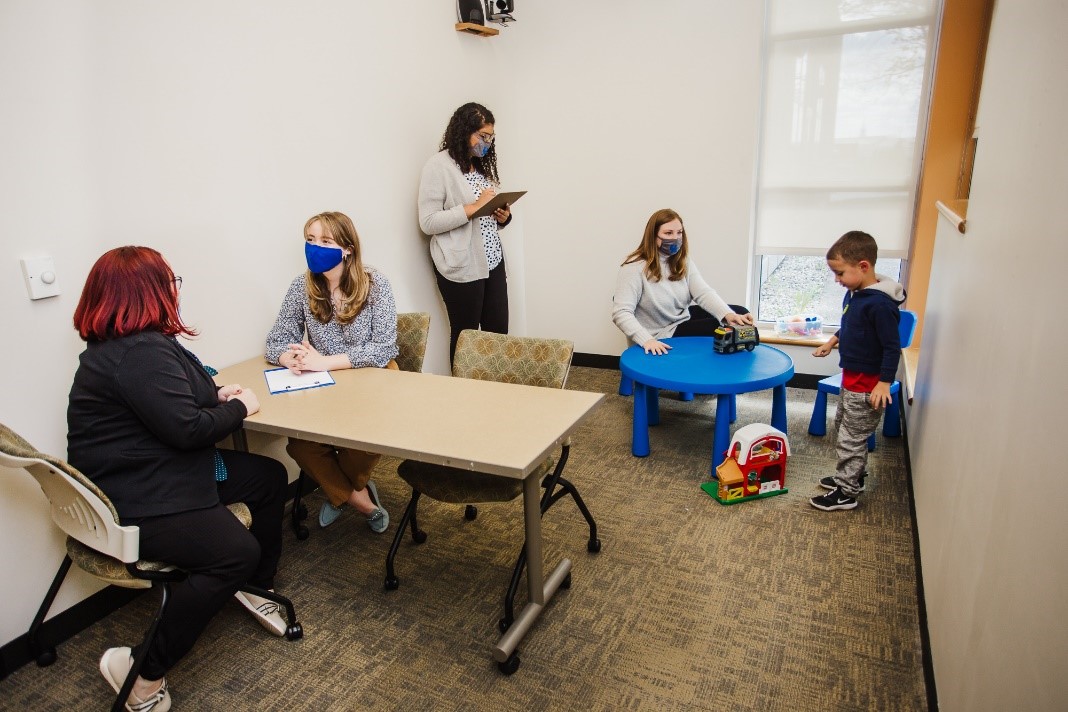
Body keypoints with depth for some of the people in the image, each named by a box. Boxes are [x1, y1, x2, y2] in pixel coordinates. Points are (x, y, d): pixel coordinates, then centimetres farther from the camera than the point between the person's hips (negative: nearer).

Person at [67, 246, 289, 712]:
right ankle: (144, 672, -9)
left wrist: (216, 395, 3)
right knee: (237, 551, -27)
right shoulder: (141, 352, -25)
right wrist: (239, 408, -10)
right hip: (134, 499, -11)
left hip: (166, 474, 12)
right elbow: (187, 428, -27)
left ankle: (257, 588, 27)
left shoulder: (128, 344, 9)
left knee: (270, 476, 13)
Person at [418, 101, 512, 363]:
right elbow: (428, 222, -15)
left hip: (492, 261, 7)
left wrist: (502, 216, 2)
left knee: (498, 332, 8)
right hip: (462, 267, -7)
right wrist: (473, 207, -20)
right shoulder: (438, 165, -8)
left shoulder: (482, 164, 16)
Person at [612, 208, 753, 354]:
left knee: (740, 313, 0)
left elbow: (704, 293, -11)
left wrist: (728, 314, -30)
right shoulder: (634, 268, -21)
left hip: (686, 318, 8)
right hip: (664, 334, -7)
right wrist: (646, 340, -43)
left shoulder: (683, 262, 2)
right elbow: (621, 313, -29)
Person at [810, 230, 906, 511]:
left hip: (867, 384, -10)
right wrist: (831, 342, 24)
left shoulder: (880, 304, -26)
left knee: (851, 438, 1)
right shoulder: (853, 294, 1)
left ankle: (846, 493, 15)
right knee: (843, 429, 22)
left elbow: (892, 346, -23)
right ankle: (854, 476, 40)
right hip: (851, 378, 10)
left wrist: (885, 382, -24)